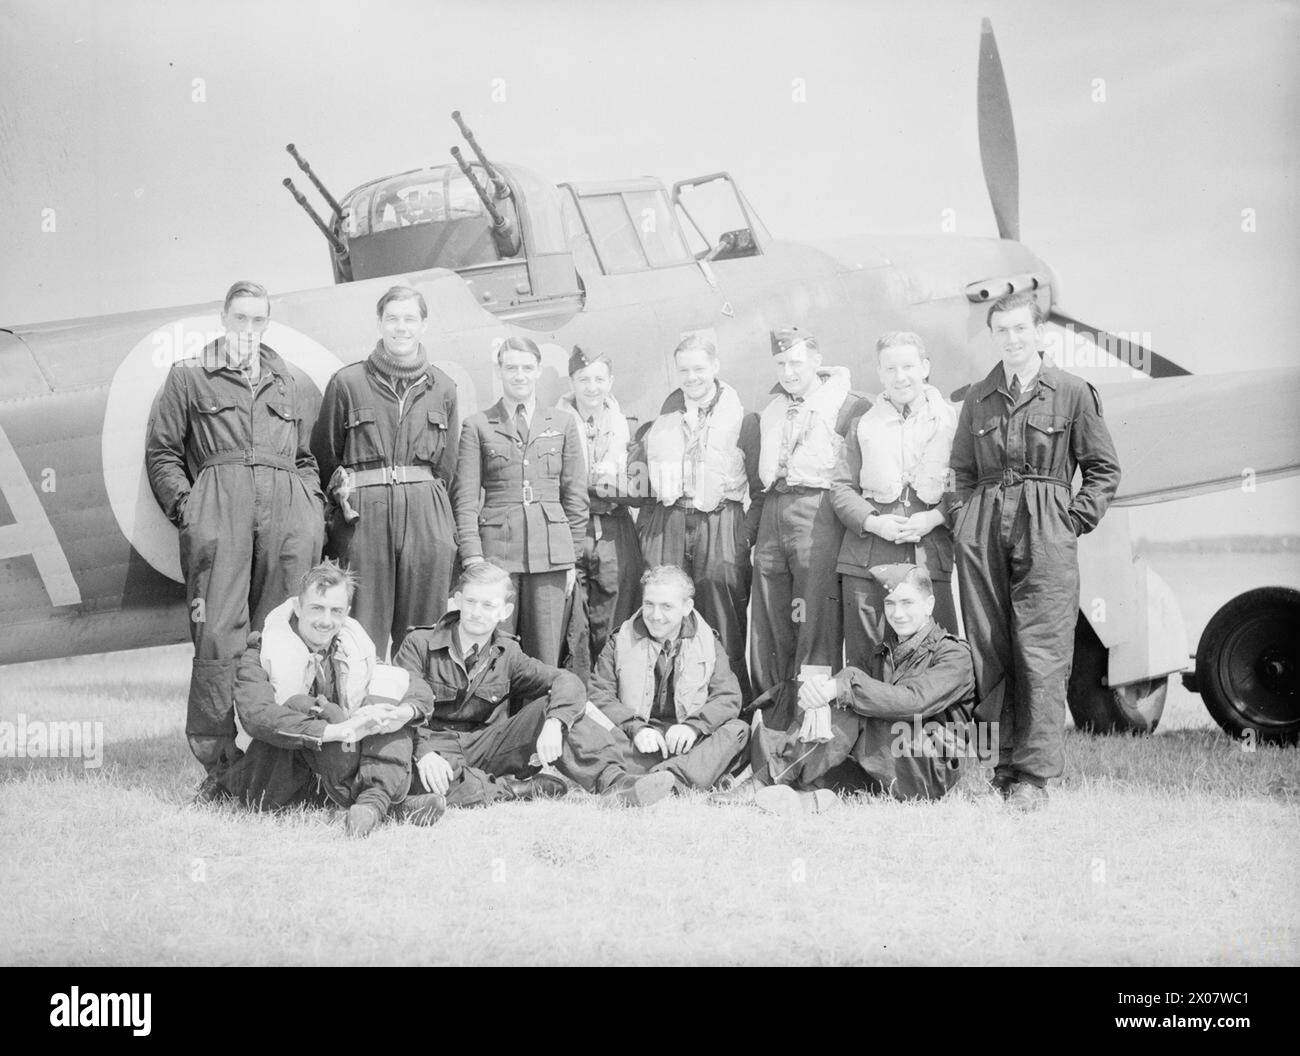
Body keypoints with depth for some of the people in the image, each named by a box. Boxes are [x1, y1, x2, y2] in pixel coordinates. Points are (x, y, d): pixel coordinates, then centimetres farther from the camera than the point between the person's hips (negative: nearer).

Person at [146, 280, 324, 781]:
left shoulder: (290, 386, 28)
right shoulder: (188, 377, 18)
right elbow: (162, 451, 13)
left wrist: (316, 509, 13)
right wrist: (183, 503, -1)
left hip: (289, 509, 3)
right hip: (218, 501, -3)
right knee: (219, 631, -13)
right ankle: (215, 751, -13)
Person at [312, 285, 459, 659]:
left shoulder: (441, 388, 12)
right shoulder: (347, 382, 5)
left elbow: (447, 467, 14)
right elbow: (323, 453, 8)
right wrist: (340, 493, 0)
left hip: (426, 515, 2)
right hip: (363, 514, -2)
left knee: (422, 627, 3)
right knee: (363, 630, -4)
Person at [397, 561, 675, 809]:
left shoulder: (506, 654, 9)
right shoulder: (419, 644, 0)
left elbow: (566, 681, -5)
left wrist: (554, 723, -28)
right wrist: (425, 753, -33)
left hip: (489, 748, 3)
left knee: (554, 707, -17)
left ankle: (614, 781, -31)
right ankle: (517, 788, -27)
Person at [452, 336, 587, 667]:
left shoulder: (563, 423, 12)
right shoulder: (477, 426, 7)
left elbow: (576, 495, 12)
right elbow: (465, 498, 3)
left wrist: (573, 558, 7)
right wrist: (472, 556, -7)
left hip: (550, 552, 1)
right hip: (496, 548, -1)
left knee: (545, 659, 1)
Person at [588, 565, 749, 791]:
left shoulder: (708, 644, 13)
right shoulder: (620, 642, 11)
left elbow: (728, 698, 2)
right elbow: (599, 694, 0)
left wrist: (693, 725, -18)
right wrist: (636, 728, -17)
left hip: (687, 745, 1)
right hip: (636, 747, 0)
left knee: (738, 730, -26)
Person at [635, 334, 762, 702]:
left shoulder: (742, 420, 7)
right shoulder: (662, 422, 16)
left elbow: (761, 490, 6)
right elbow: (643, 481, 21)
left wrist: (747, 535, -4)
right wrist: (644, 528, 10)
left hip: (721, 525, -3)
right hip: (666, 527, 3)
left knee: (724, 626, -5)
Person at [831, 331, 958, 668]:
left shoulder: (951, 420, 9)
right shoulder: (862, 424, 16)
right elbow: (841, 488, 11)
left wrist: (934, 518, -11)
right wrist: (872, 522, -7)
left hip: (930, 556, -1)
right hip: (866, 559, 2)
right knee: (863, 659, 0)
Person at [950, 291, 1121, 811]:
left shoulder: (1072, 392, 5)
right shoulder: (978, 398, 15)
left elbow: (1104, 468, 8)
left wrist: (1076, 517, -1)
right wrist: (964, 517, 11)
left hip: (1046, 533, -4)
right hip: (983, 533, 4)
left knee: (1041, 655, -8)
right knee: (989, 651, 2)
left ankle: (1034, 773, -6)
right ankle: (1003, 762, 10)